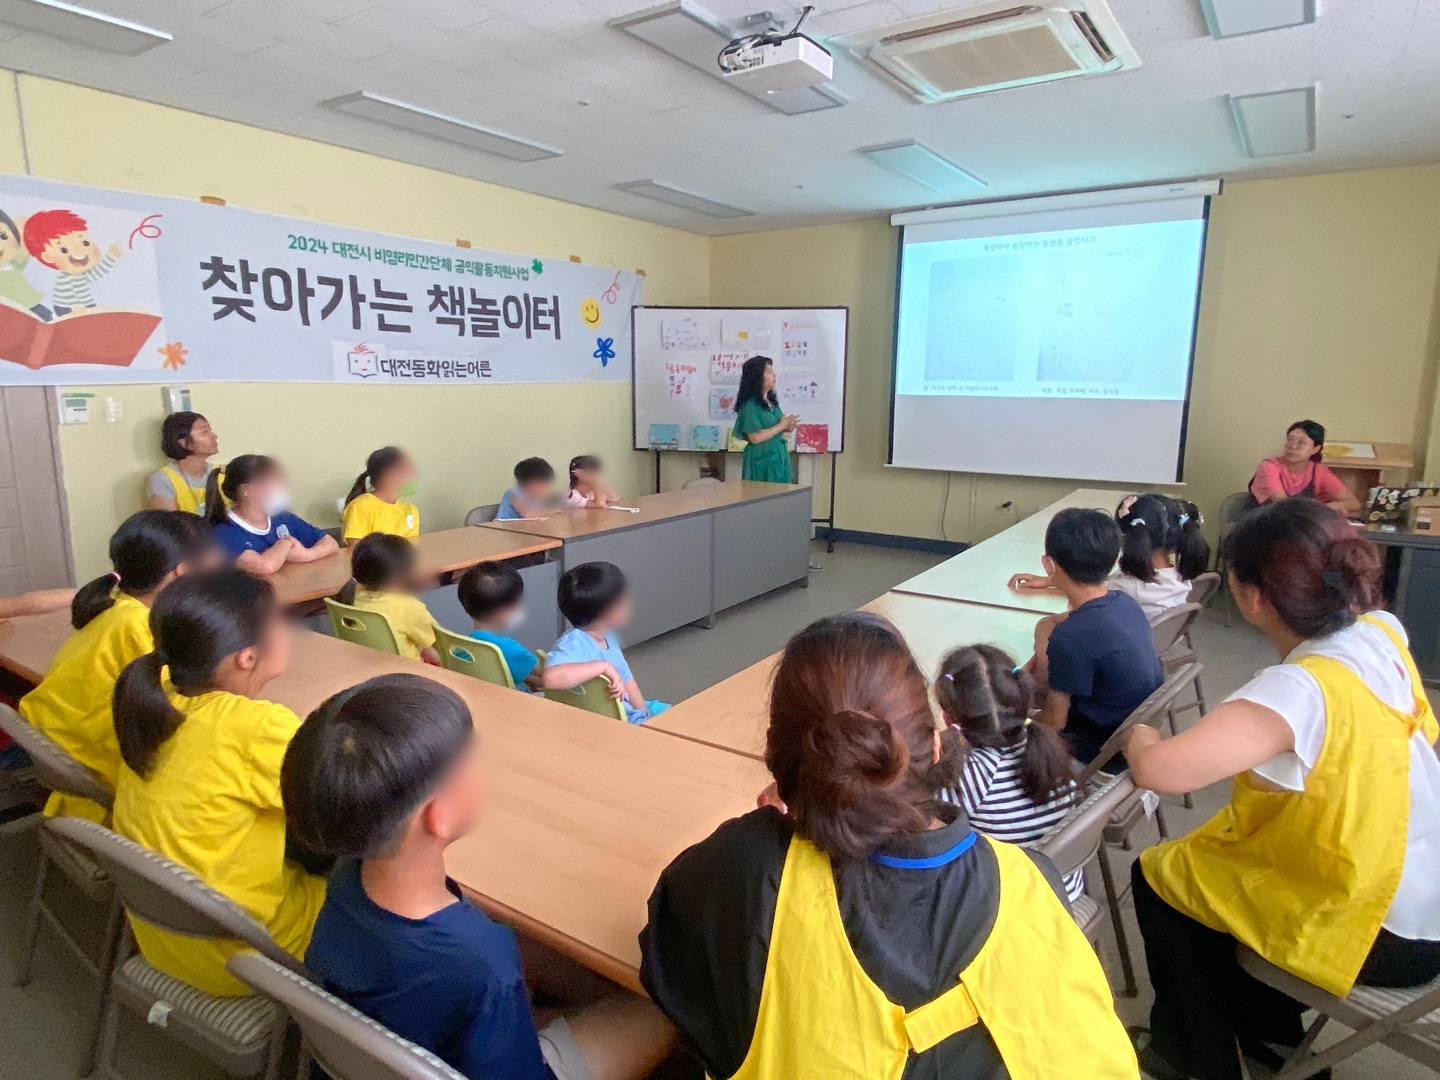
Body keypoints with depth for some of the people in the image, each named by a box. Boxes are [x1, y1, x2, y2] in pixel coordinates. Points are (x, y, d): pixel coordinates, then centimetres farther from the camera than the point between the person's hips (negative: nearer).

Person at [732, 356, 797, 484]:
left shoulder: (772, 402, 11)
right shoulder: (750, 405, -14)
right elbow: (755, 437, -19)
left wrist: (786, 428, 2)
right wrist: (781, 425, -14)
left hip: (779, 457, 8)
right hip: (761, 461, -8)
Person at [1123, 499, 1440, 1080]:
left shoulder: (1298, 689, -34)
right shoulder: (1382, 632, -10)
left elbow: (1158, 770, -42)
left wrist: (1140, 741, -21)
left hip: (1388, 933, -8)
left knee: (1158, 876, 6)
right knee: (1208, 848, 23)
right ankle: (1269, 1033, 43)